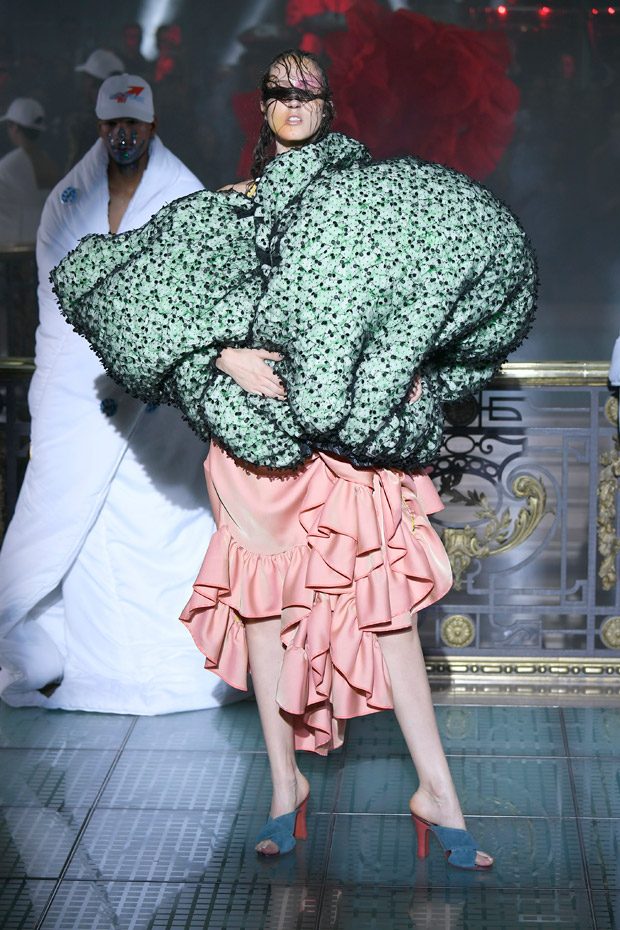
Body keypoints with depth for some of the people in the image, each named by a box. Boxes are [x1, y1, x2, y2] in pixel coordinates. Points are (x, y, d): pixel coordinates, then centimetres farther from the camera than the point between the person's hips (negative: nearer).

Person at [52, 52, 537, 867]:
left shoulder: (373, 193, 14)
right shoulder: (235, 205, 14)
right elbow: (173, 293, 4)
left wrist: (415, 368, -2)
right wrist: (225, 351, -13)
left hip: (355, 424, -1)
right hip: (262, 423, 1)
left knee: (384, 597, -7)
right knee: (265, 593, -3)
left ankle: (438, 790, -5)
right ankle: (284, 782, 7)